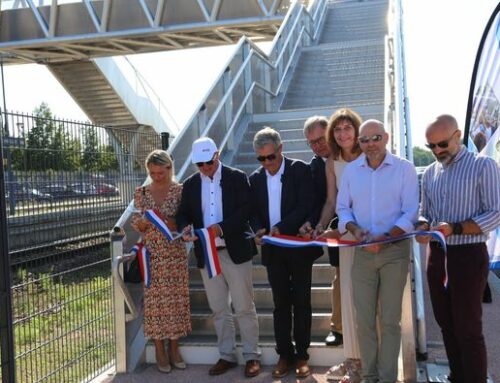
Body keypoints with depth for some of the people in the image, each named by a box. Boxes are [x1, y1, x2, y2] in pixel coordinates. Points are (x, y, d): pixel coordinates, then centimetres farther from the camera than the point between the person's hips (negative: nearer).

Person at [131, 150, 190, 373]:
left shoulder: (180, 191, -2)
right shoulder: (141, 193, 4)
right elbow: (136, 223, 6)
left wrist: (170, 223, -21)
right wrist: (142, 223, -16)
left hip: (175, 253, -1)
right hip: (151, 254, 1)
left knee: (176, 299, 5)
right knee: (155, 300, 4)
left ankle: (174, 348, 19)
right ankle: (160, 351, 16)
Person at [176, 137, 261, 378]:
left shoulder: (237, 178, -2)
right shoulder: (190, 184, 10)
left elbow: (246, 209, -10)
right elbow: (183, 213, 9)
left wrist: (222, 227, -23)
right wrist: (185, 228, -14)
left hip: (235, 251, -4)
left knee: (244, 307, 2)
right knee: (218, 309, 11)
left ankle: (252, 356, 14)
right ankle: (227, 356, 23)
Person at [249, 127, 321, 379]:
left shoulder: (300, 170, -6)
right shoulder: (255, 178, 7)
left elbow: (306, 205, -14)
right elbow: (254, 213, 7)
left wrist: (282, 227, -25)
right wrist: (258, 230, -14)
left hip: (298, 246, -3)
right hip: (272, 249, 4)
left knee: (301, 302, 6)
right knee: (281, 304, 10)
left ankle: (301, 355, 17)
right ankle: (284, 354, 20)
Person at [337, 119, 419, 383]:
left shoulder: (404, 168, -4)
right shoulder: (351, 170, 6)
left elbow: (410, 213, -7)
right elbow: (342, 208, 9)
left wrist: (386, 237, -20)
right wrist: (354, 228, -11)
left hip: (395, 250, -3)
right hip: (363, 252, 3)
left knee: (390, 319, 5)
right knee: (364, 319, 7)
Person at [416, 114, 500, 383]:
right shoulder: (430, 173, 10)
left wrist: (454, 228, -24)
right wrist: (423, 227, -8)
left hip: (469, 255, -6)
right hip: (437, 255, 6)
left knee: (468, 328, 0)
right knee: (446, 323, 15)